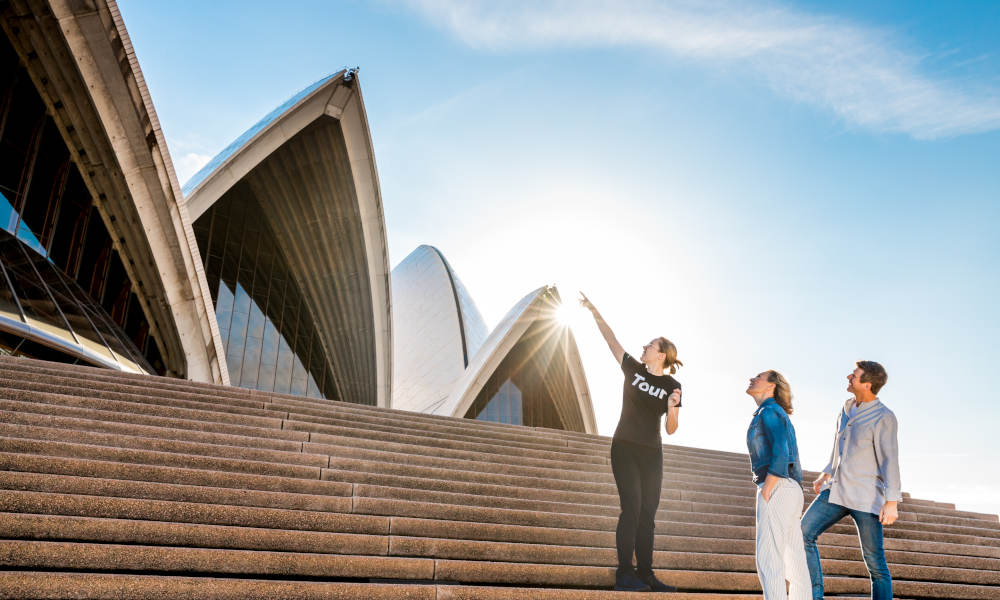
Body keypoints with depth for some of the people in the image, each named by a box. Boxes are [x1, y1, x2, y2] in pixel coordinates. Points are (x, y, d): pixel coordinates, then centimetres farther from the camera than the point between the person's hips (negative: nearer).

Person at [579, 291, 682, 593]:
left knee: (647, 512, 4)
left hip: (652, 454, 2)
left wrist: (671, 407, -19)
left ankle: (645, 574, 10)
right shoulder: (634, 369, 2)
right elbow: (611, 338, 4)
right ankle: (624, 574, -10)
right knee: (632, 508, -11)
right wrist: (593, 310, 4)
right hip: (624, 449, -2)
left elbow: (671, 430, 0)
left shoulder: (672, 387, 1)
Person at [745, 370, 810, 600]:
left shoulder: (770, 411, -6)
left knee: (768, 559, -13)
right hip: (791, 490, 10)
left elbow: (781, 454, -18)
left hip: (776, 489, -10)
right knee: (793, 562, 8)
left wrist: (765, 493, -18)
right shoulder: (779, 416, 23)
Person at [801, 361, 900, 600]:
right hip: (837, 491, 7)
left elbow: (890, 461, -15)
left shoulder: (883, 417, -11)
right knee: (804, 533, -6)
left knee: (875, 562, 0)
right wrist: (826, 474, 23)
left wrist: (891, 502, -20)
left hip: (865, 497, -7)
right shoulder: (848, 408, 12)